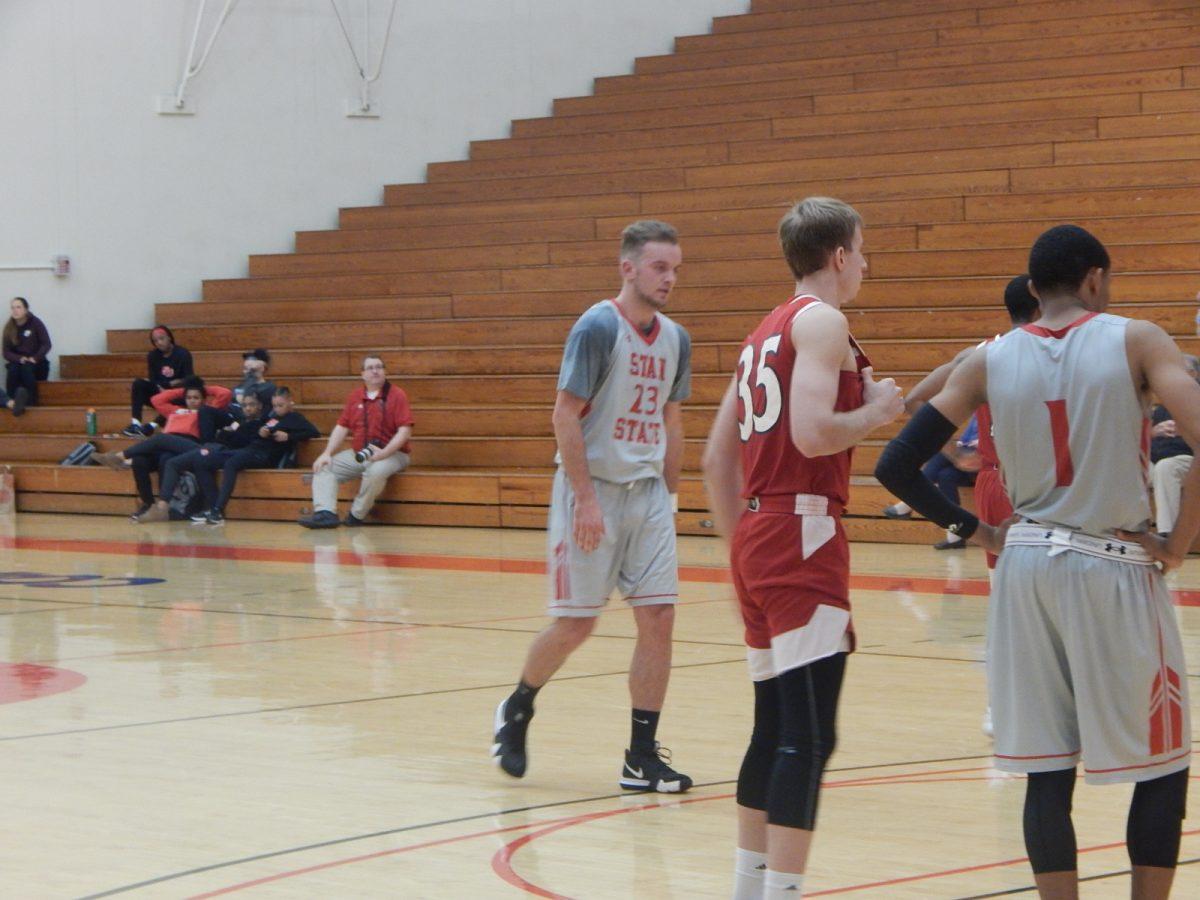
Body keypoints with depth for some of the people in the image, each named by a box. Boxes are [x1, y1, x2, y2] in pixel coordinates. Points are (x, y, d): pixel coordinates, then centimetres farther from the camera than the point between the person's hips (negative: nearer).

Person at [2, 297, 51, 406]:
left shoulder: (36, 323, -6)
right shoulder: (9, 327, 3)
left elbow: (46, 345, -7)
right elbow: (6, 352, 1)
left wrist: (35, 358, -21)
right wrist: (19, 359, -19)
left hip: (37, 365, -2)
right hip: (17, 362, 2)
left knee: (27, 368, -34)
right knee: (13, 370, -31)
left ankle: (31, 403, -32)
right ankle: (11, 402, -35)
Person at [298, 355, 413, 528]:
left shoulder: (397, 395, -5)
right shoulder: (355, 397, 11)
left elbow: (405, 431, -13)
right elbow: (342, 427, 10)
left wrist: (384, 453, -25)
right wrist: (327, 453, -3)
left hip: (391, 454, -6)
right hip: (357, 454, 6)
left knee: (376, 471, -38)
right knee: (324, 467, -9)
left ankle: (356, 516, -21)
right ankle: (325, 513, -27)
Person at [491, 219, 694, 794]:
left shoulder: (674, 339, 8)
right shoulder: (597, 327, -12)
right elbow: (565, 414, -14)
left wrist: (670, 493, 13)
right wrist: (586, 499, -18)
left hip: (649, 494, 6)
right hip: (593, 491, -6)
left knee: (657, 618, -1)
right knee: (574, 623, -1)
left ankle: (643, 757, 4)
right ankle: (516, 710, 25)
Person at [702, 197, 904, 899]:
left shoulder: (767, 332, 20)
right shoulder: (823, 321, -7)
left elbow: (718, 456, 21)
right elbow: (813, 434, -22)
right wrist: (877, 410, -5)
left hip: (757, 534, 10)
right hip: (803, 533, -10)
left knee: (775, 725, 16)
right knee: (809, 735, -12)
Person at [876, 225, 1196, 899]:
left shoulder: (989, 362, 4)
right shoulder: (1134, 341, -5)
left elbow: (897, 465, 2)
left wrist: (975, 530, 12)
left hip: (1026, 567, 3)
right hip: (1117, 571, -3)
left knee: (1048, 772, 7)